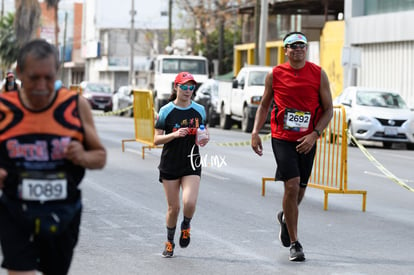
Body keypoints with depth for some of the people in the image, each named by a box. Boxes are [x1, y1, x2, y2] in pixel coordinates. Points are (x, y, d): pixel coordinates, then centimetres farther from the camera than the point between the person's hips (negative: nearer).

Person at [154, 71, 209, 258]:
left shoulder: (199, 110, 4)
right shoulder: (166, 111, -4)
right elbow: (156, 139, -5)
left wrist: (204, 140, -5)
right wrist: (174, 134, -22)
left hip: (191, 164, 1)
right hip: (170, 164, -1)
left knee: (189, 203, -18)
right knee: (173, 207, 4)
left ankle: (186, 226, 16)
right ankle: (169, 242, 25)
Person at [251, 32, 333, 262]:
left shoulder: (319, 74, 0)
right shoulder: (275, 75, 0)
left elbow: (328, 109, 2)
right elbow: (264, 105, 12)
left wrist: (314, 135, -11)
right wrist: (255, 132, 0)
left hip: (307, 141, 2)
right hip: (282, 139, -2)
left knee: (299, 191, 10)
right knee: (292, 186, -15)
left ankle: (285, 218, 46)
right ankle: (294, 244, -7)